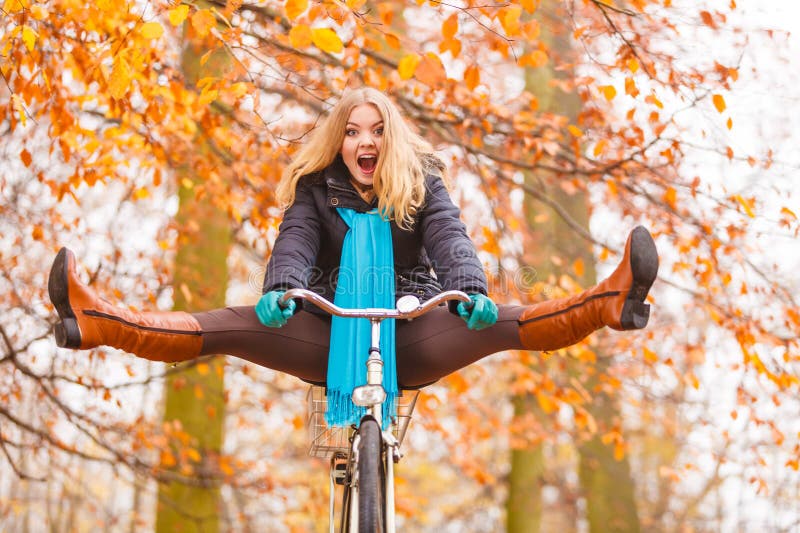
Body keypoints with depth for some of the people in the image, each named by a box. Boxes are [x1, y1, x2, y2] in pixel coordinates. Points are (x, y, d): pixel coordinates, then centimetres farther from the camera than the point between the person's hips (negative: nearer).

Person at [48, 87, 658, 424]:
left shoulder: (422, 183, 6)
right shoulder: (317, 189, 7)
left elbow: (450, 236, -11)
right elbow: (295, 243, -11)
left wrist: (470, 290, -34)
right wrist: (280, 289, -35)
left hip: (412, 335, 0)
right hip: (329, 335, 1)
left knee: (497, 324, -27)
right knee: (233, 326, -21)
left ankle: (611, 303, -48)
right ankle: (96, 321, -36)